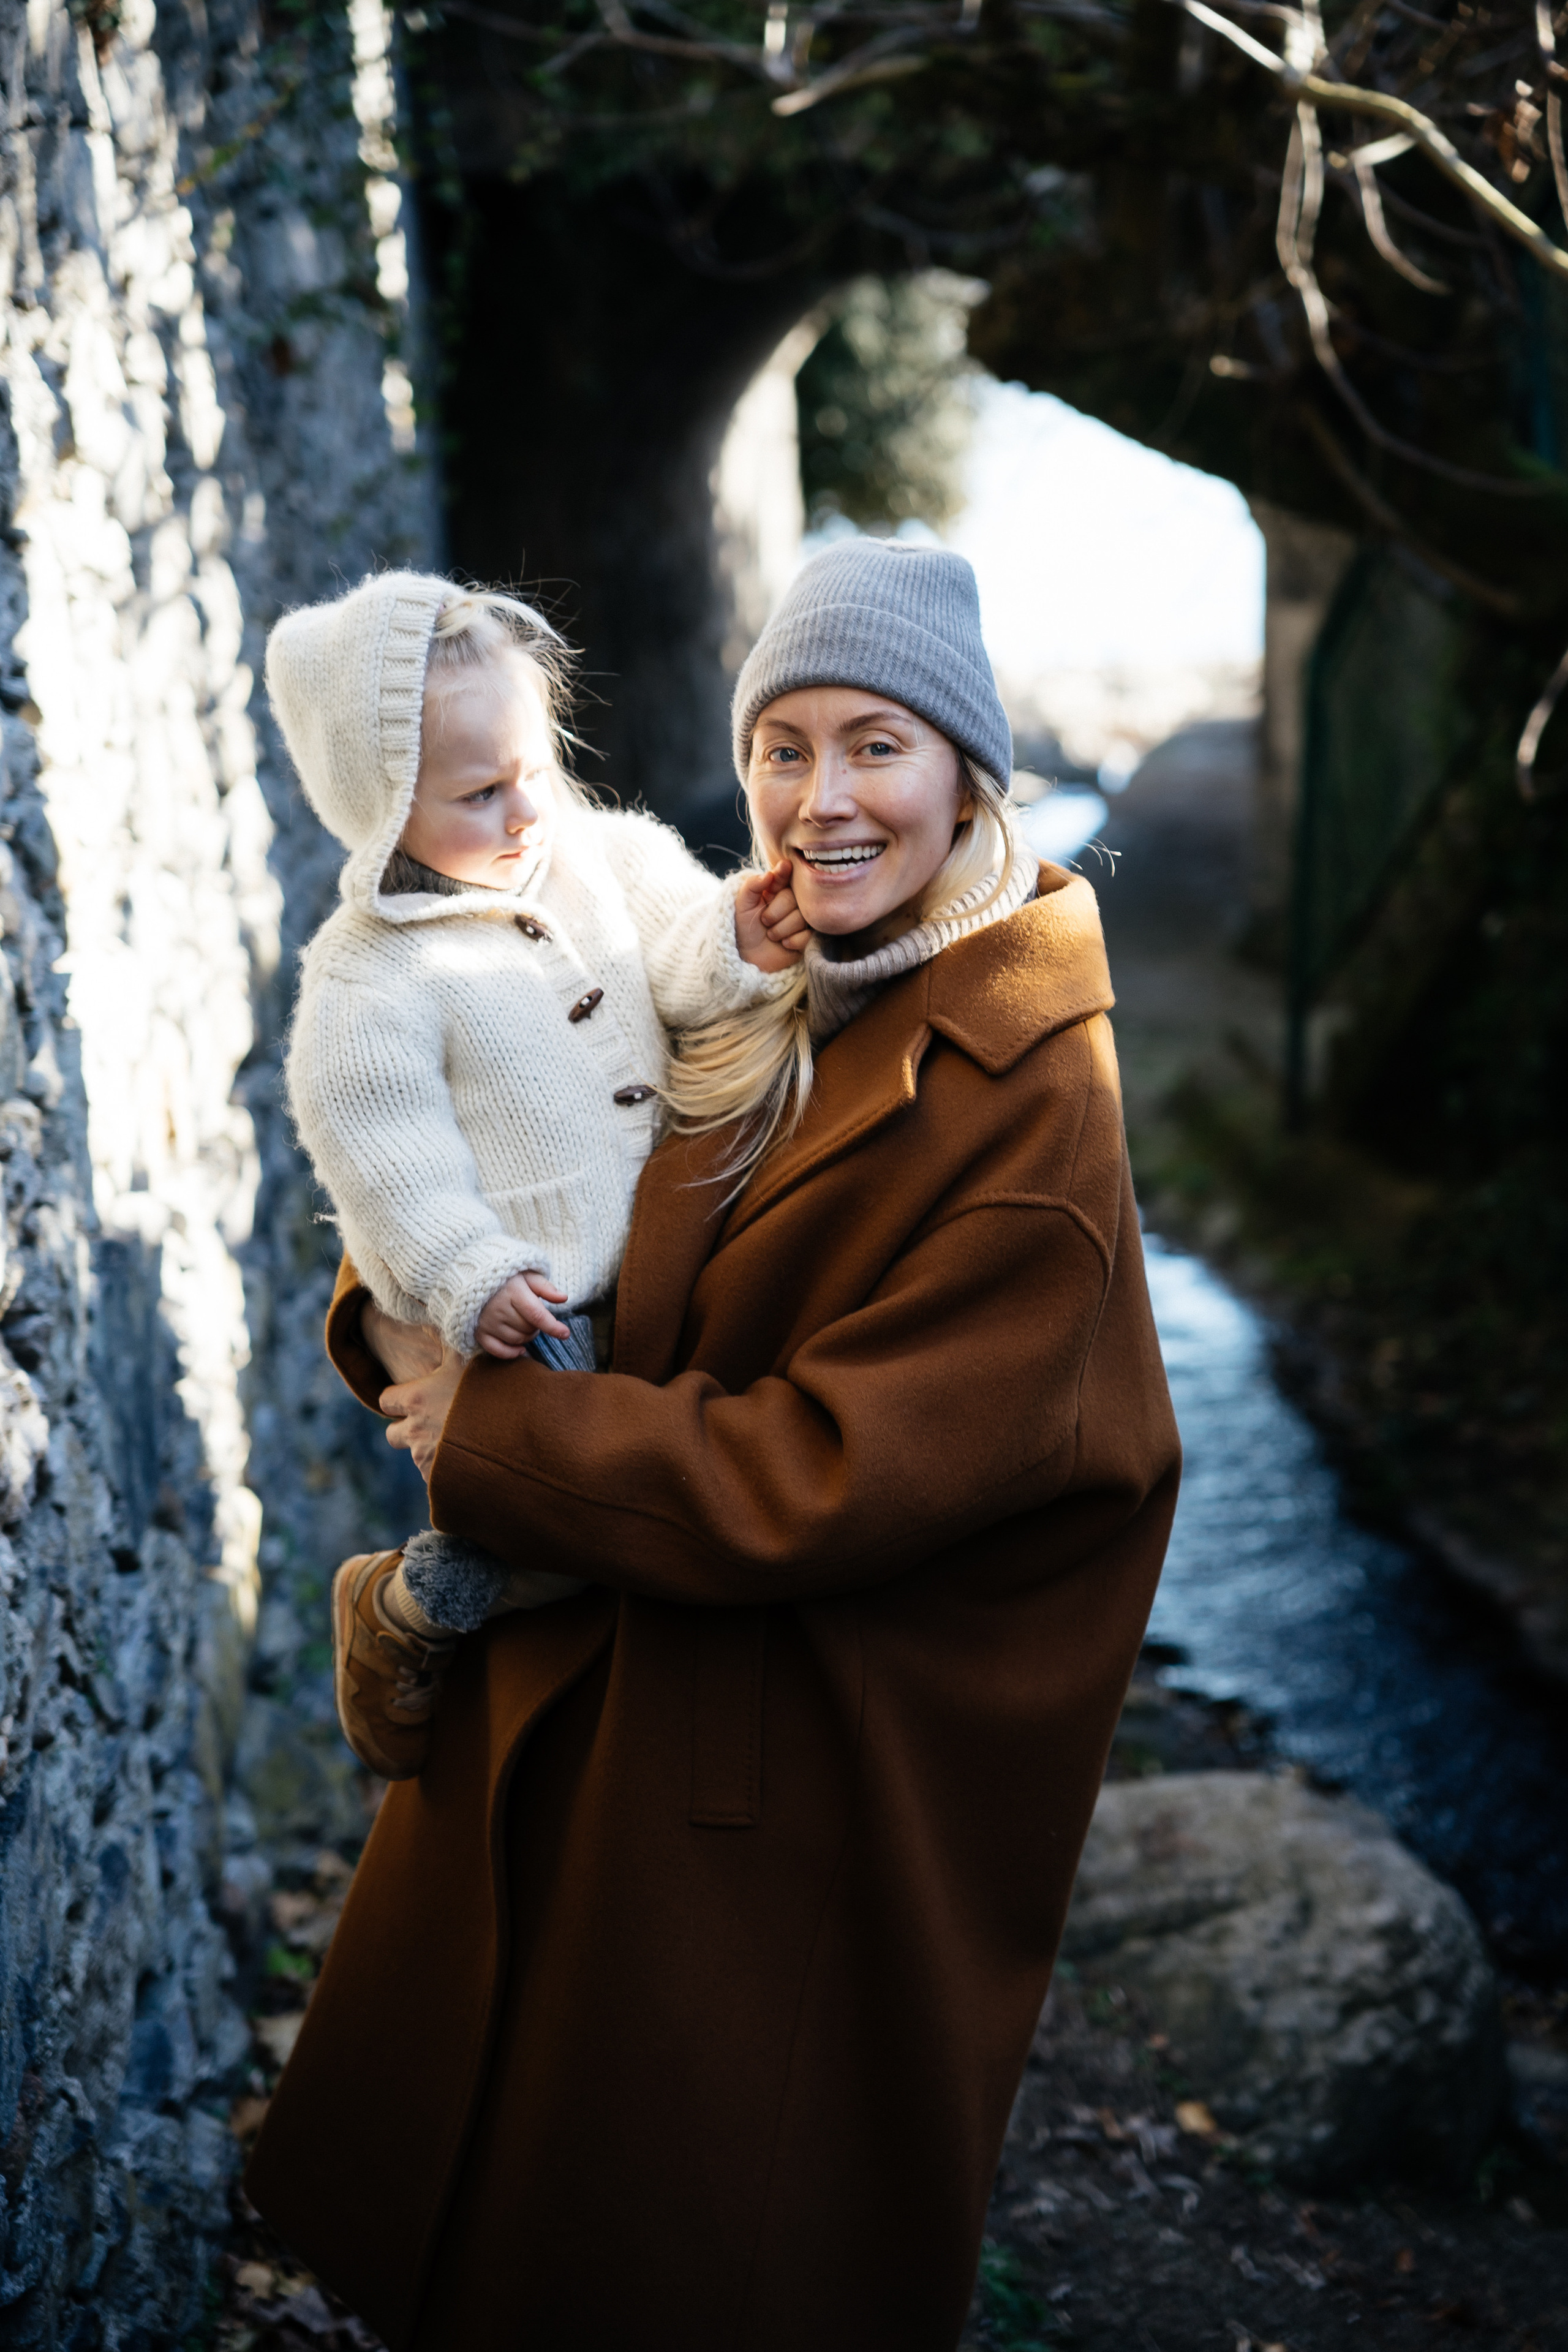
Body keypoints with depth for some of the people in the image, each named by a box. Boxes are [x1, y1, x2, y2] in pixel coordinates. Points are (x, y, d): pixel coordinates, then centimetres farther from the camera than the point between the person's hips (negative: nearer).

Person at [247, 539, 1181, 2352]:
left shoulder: (1030, 1095, -21)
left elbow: (832, 1475, -26)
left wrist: (490, 1438, -19)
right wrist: (398, 1310, -11)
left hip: (810, 1776, -7)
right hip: (588, 1671, 7)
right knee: (467, 2129, 24)